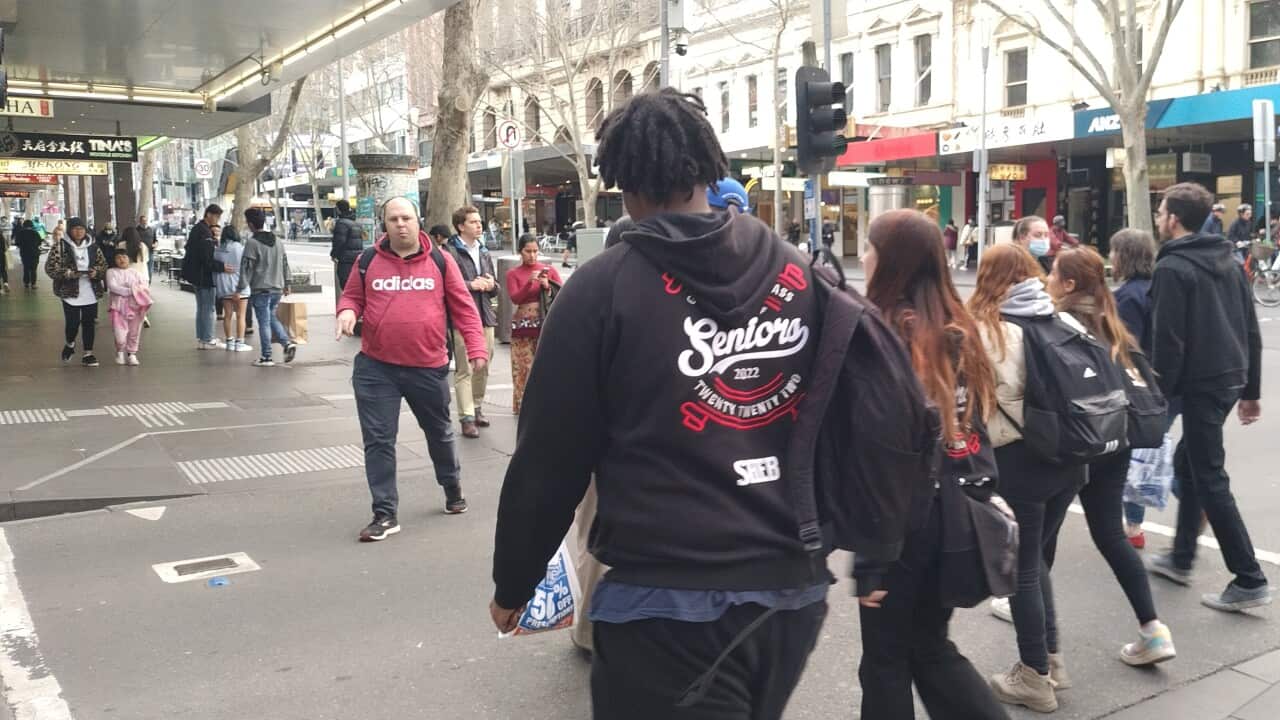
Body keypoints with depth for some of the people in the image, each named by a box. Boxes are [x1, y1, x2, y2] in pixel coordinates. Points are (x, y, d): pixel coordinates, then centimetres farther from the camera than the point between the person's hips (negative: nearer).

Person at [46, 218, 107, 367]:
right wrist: (68, 273, -21)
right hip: (70, 293, -3)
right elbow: (50, 268, -7)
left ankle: (88, 354, 15)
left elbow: (104, 266, 10)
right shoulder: (60, 247, -3)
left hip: (91, 294, 3)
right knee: (73, 323, -2)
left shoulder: (94, 247, 7)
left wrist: (96, 272, -12)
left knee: (89, 324, 5)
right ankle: (70, 345, 30)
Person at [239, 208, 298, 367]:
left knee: (264, 322, -1)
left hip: (260, 290, -6)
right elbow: (285, 264, 16)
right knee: (272, 318, 20)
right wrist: (286, 284, 24)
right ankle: (288, 342, 2)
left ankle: (266, 357, 3)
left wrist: (241, 289, -11)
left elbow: (246, 268, -14)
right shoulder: (278, 242, 10)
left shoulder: (252, 243, -11)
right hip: (277, 289, 7)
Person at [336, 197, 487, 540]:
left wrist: (476, 347, -10)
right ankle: (385, 514, 7)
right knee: (378, 441, -2)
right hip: (375, 367, 0)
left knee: (439, 433, 18)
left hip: (429, 367, 0)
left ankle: (453, 489, 42)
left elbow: (463, 307, 0)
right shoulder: (369, 260, 2)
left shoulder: (440, 260, -1)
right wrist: (347, 312, -12)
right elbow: (352, 296, 12)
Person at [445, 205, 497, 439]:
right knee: (464, 370, -7)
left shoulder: (484, 252, 18)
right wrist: (471, 285, -16)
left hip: (485, 317, 7)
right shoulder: (450, 252, -6)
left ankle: (477, 408, 27)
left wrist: (490, 285, 1)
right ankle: (467, 417, -5)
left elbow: (495, 289, 23)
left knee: (483, 367, 13)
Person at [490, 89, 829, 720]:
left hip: (667, 602, -6)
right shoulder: (796, 272, 2)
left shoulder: (604, 287, -11)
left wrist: (512, 584, 6)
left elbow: (548, 458, -8)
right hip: (794, 587, 7)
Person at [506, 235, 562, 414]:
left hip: (546, 324, 1)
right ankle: (523, 405, 9)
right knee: (524, 368, 0)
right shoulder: (513, 273, 6)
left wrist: (548, 286, -16)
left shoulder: (548, 269, 8)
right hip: (523, 326, 0)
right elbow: (515, 298, -8)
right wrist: (529, 282, -21)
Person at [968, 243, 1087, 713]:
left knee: (1023, 568, 7)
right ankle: (1051, 660, 29)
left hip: (1020, 460, -6)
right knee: (1038, 559, 20)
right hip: (1068, 455, 6)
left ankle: (1036, 677, 17)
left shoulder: (984, 328, -10)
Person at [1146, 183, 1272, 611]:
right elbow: (1251, 331, 15)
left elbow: (1168, 341, -17)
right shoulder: (1227, 261, 13)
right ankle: (1181, 558, 29)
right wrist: (1251, 390, 20)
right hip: (1231, 377, 9)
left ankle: (1250, 581, 0)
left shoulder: (1172, 268, -12)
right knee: (1189, 463, 20)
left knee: (1210, 479, -2)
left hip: (1200, 382, -9)